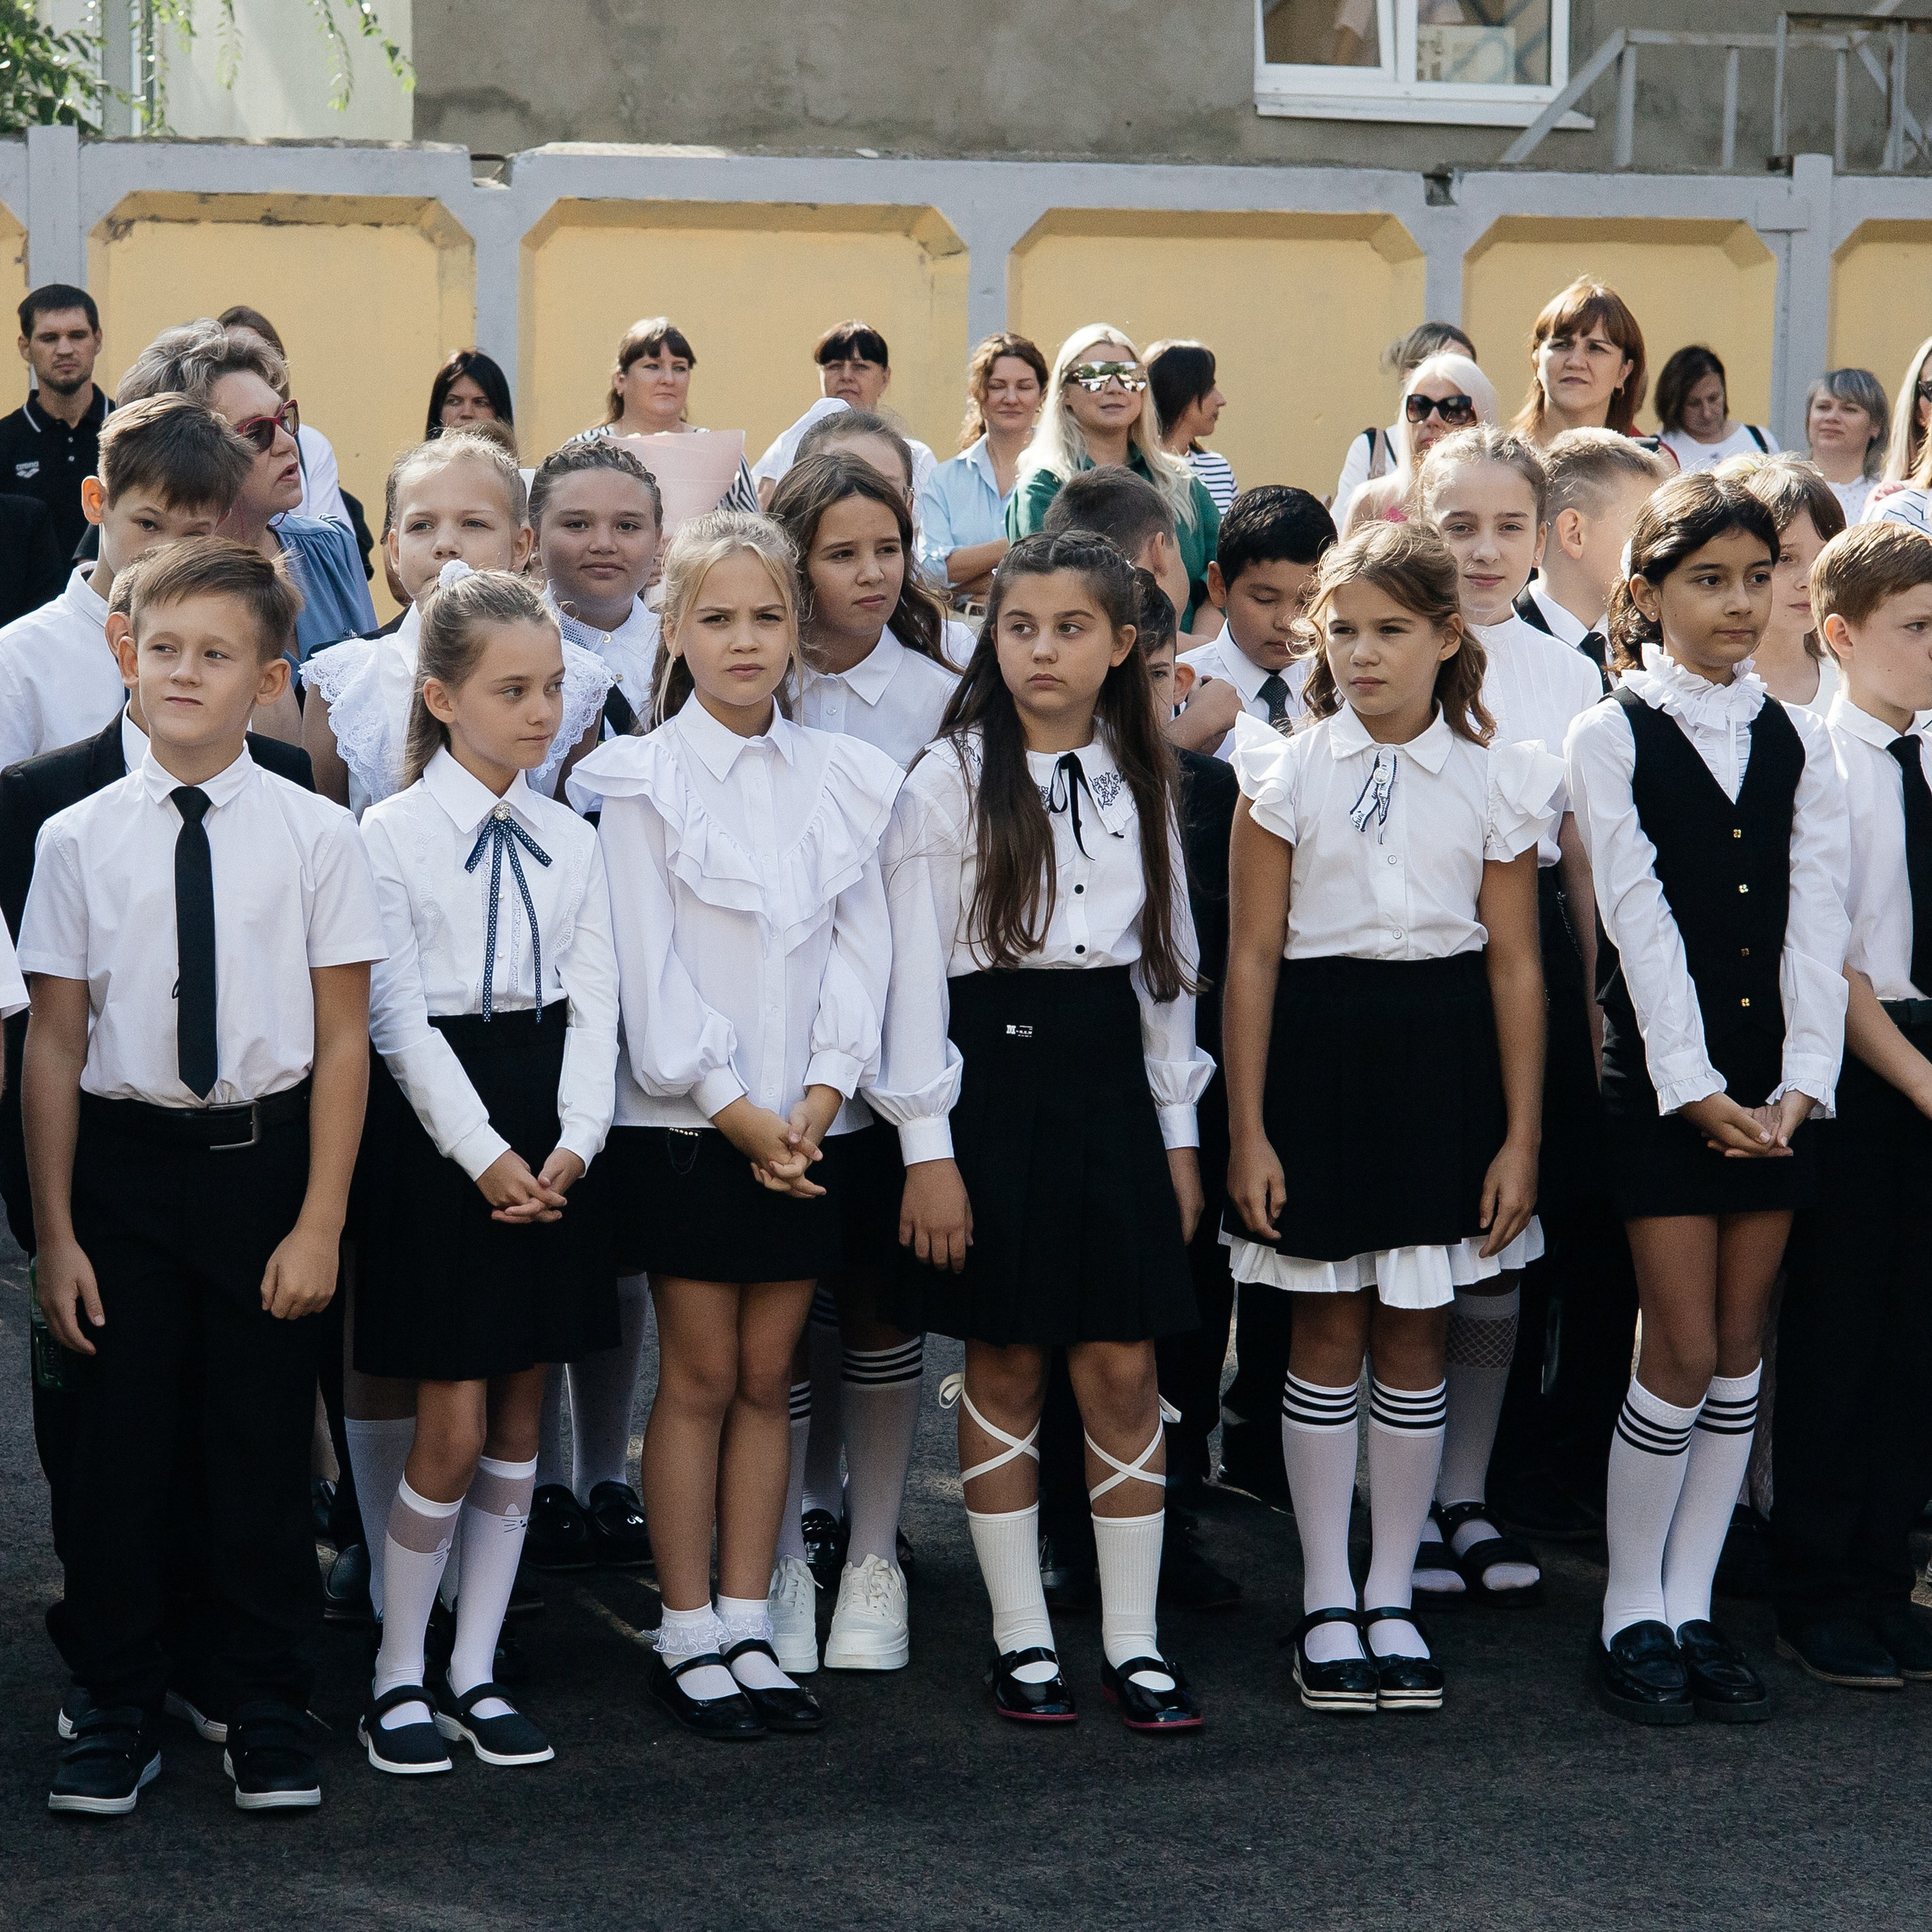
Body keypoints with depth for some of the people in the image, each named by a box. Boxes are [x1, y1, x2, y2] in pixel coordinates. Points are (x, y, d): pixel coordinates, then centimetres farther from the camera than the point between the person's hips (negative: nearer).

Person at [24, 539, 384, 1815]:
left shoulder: (317, 836, -4)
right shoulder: (81, 839, -1)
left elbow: (343, 1038, -2)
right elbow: (55, 1042, 2)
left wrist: (319, 1221, -6)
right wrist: (55, 1231, 1)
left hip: (264, 1157, -1)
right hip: (125, 1159, 1)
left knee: (267, 1446, 8)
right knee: (119, 1447, 7)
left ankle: (271, 1719, 23)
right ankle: (119, 1716, 23)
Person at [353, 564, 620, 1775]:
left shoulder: (572, 843, 8)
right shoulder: (392, 836, -5)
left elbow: (594, 1005, 4)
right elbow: (397, 1019, -9)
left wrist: (572, 1144, -10)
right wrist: (485, 1155, -16)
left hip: (549, 1143, 5)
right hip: (436, 1135, -5)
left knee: (520, 1419, 8)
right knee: (454, 1430, -6)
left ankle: (477, 1671, 17)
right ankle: (399, 1674, 11)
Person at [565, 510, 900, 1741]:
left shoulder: (843, 778, 8)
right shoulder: (644, 782, -3)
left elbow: (860, 947, 4)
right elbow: (650, 965, -8)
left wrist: (821, 1094, -8)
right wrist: (732, 1107, -13)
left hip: (804, 1125, 3)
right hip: (687, 1121, -3)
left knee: (768, 1374, 7)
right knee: (700, 1376, 1)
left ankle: (749, 1627, 14)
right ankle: (687, 1637, 9)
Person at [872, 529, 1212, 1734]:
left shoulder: (1143, 783, 9)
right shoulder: (950, 782, -4)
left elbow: (1170, 959, 15)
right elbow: (915, 968, -6)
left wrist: (1178, 1129, 12)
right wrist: (926, 1145, -10)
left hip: (1111, 1080, 3)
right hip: (993, 1077, -3)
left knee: (1124, 1368, 1)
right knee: (1006, 1367, 3)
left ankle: (1135, 1641, 9)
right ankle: (1023, 1641, 13)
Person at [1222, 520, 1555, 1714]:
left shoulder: (1495, 779, 2)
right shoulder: (1287, 773, 0)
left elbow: (1516, 963, 3)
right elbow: (1253, 955, 0)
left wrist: (1522, 1134, 0)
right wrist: (1247, 1128, -4)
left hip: (1442, 1063, 1)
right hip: (1319, 1053, -1)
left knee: (1415, 1338, 6)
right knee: (1329, 1334, 5)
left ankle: (1393, 1599, 18)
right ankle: (1327, 1603, 15)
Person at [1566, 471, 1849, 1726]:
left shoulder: (1799, 743, 9)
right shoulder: (1611, 738, -2)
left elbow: (1816, 918, 1)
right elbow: (1640, 924, -9)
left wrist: (1799, 1083, -10)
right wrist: (1696, 1088, -16)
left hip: (1775, 1082, 4)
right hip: (1664, 1079, -4)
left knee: (1740, 1349, 6)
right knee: (1683, 1352, -6)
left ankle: (1693, 1607, 14)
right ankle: (1632, 1613, 7)